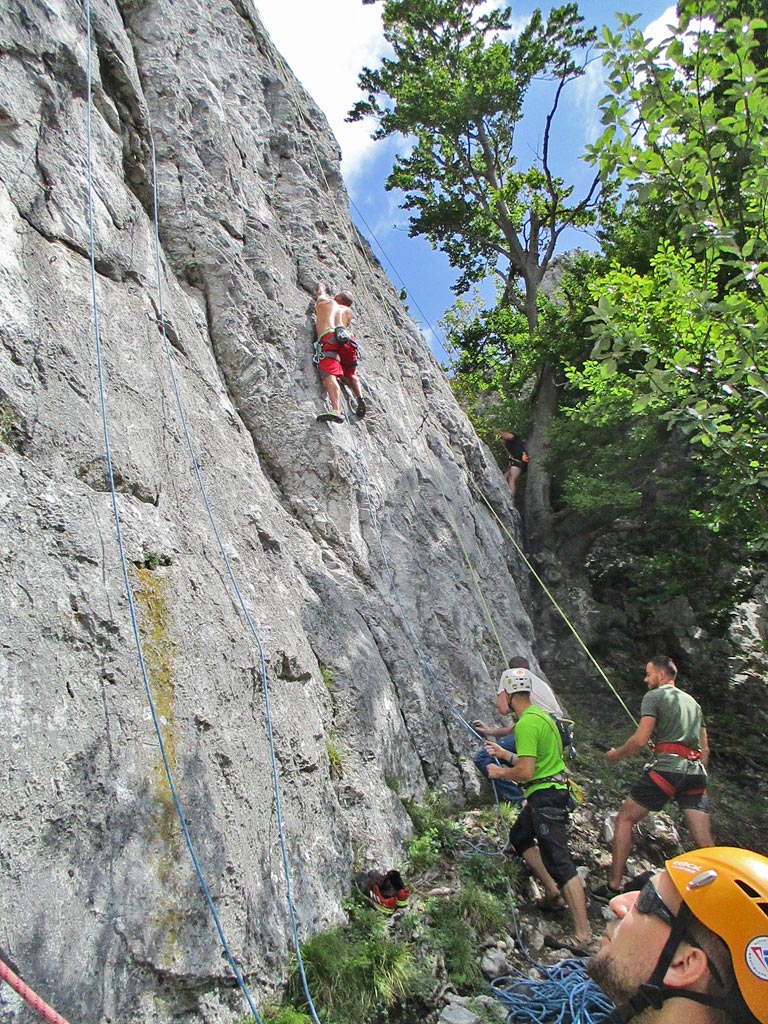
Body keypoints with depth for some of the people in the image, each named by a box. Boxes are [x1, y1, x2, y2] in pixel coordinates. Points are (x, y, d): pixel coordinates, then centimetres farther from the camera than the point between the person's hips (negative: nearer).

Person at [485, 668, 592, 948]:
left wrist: (500, 772, -7)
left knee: (559, 861, -9)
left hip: (545, 796, -11)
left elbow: (526, 771, -25)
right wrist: (505, 753, 23)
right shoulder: (540, 715, 11)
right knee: (519, 837, 24)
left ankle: (584, 937, -7)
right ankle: (553, 891, 26)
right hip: (549, 791, 11)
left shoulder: (527, 723, -20)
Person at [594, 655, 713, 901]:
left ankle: (614, 886, 4)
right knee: (704, 842, 6)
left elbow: (640, 740, -8)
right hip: (695, 771, 7)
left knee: (624, 819, 5)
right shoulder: (692, 702, 24)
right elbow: (705, 749, 23)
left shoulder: (654, 696, 2)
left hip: (666, 766, -6)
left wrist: (615, 754, 7)